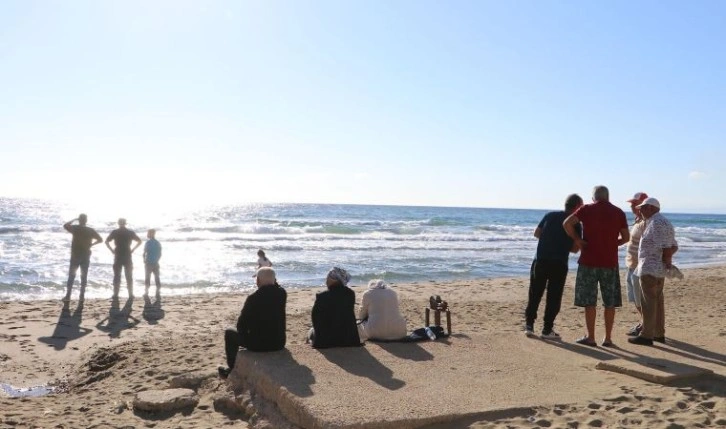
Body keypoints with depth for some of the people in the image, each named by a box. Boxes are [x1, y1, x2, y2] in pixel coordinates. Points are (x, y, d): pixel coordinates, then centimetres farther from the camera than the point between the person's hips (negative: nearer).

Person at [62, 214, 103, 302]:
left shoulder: (75, 228, -8)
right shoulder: (91, 230, -2)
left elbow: (65, 225, 7)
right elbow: (100, 239, 2)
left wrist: (74, 219, 10)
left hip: (75, 256, -1)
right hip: (86, 256, 1)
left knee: (71, 276, 5)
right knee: (84, 277, 8)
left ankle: (68, 296, 0)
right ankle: (82, 296, 7)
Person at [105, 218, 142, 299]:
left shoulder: (114, 232, 1)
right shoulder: (130, 232, 2)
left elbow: (106, 241, -1)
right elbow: (139, 241, 3)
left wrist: (112, 250, 3)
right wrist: (132, 250, 5)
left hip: (118, 257, 0)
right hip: (128, 257, 0)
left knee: (117, 276, 5)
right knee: (129, 277, 6)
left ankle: (116, 294, 2)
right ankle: (131, 294, 5)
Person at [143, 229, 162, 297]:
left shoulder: (148, 242, -10)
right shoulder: (158, 243, 6)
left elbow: (144, 253, -10)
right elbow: (160, 254, 9)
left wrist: (144, 261, 4)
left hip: (149, 263, -4)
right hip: (156, 263, 4)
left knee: (147, 277, 5)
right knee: (157, 277, 8)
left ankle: (147, 291, 7)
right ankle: (158, 291, 7)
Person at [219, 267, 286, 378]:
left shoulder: (253, 298, -19)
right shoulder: (282, 293, -7)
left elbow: (241, 326, -10)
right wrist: (274, 282, 8)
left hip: (258, 344, -5)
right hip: (279, 343, 5)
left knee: (229, 333, 20)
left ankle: (232, 370, 32)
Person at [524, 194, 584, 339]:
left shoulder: (550, 215, 7)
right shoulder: (575, 223, -1)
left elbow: (536, 233, 10)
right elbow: (575, 249, -1)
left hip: (540, 260, 3)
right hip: (559, 264, -3)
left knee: (535, 294, 12)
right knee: (554, 297, 6)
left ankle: (529, 324, 14)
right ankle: (547, 329, 7)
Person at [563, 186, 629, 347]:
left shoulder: (587, 209, -1)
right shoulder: (618, 212, 6)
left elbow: (567, 223, -14)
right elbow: (626, 237, 8)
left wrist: (577, 239, -5)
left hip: (589, 261, -2)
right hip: (610, 262, 2)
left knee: (589, 301, 4)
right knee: (610, 302, 9)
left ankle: (590, 337, 6)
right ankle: (608, 338, 12)